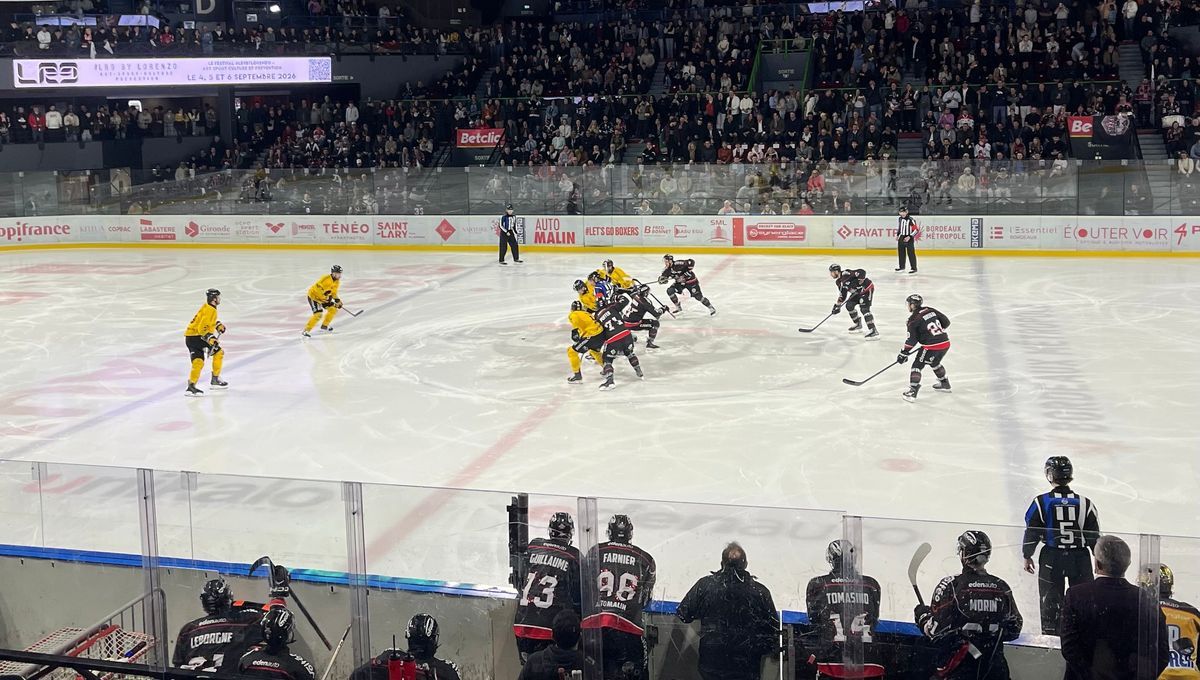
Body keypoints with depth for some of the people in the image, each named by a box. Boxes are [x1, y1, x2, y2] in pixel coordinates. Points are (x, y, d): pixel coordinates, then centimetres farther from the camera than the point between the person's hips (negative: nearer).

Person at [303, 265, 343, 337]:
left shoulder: (337, 282, 2)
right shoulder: (326, 279, -27)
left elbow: (333, 292, 15)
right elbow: (317, 289, -31)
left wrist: (337, 300, 1)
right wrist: (325, 299, -31)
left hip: (323, 297, 9)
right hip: (314, 295, -9)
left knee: (333, 309, 7)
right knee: (318, 314, -21)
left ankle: (325, 325, 23)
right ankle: (306, 330, -15)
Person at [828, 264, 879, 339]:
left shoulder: (846, 274, -24)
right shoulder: (839, 282, 7)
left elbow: (862, 272, -30)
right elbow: (842, 295, 14)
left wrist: (860, 281, -37)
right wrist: (837, 305, 9)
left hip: (867, 288, -10)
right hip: (858, 291, 10)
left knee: (864, 309, -20)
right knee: (849, 305, 10)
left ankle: (874, 331, -23)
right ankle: (858, 325, 26)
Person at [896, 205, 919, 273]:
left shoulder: (911, 220, -17)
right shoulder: (899, 219, 7)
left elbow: (916, 230, -16)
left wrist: (909, 237, -21)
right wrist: (897, 235, 16)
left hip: (909, 239, -7)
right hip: (901, 238, 7)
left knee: (911, 254, -6)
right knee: (901, 253, 14)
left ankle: (914, 268, -1)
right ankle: (902, 267, 28)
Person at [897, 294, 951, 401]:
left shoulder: (913, 320, -8)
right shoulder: (930, 310, 9)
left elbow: (912, 340, -8)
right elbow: (946, 321, 14)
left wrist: (903, 353, 0)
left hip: (932, 347, -7)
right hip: (946, 343, 7)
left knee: (917, 365, 3)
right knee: (935, 363, 32)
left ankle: (913, 392, -5)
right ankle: (945, 383, 46)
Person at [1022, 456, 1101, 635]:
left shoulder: (1041, 502, -10)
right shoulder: (1085, 503, -4)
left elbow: (1032, 532, -5)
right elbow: (1095, 536, 2)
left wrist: (1027, 556, 8)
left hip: (1051, 559, -1)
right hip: (1080, 559, 1)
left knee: (1050, 600, 9)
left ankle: (1050, 635, 12)